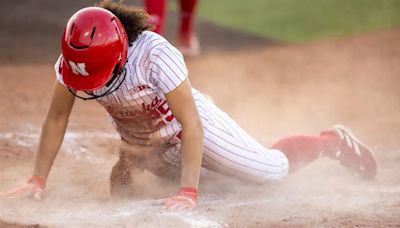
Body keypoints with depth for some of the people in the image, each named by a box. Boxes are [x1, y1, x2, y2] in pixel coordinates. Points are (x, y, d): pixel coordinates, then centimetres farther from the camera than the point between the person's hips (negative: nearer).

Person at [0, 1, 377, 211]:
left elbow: (191, 124, -39)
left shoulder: (155, 54, -41)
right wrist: (37, 180, -18)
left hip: (192, 128, -5)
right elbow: (57, 118, -14)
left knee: (271, 170, -1)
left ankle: (331, 142, 28)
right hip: (141, 147, 5)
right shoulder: (72, 61, -26)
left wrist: (189, 192, -44)